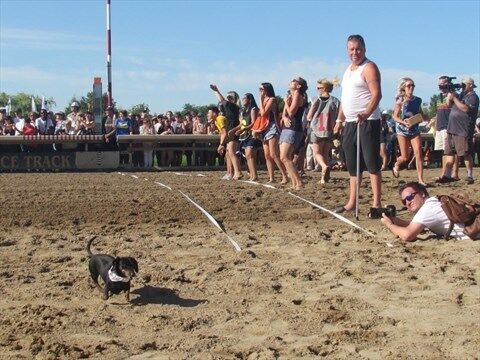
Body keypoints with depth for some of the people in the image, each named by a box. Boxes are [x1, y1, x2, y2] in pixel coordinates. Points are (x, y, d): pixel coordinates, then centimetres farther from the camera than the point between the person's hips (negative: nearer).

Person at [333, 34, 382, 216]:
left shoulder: (369, 68, -8)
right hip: (350, 123, 9)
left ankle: (376, 203, -4)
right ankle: (352, 202, 21)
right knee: (352, 165, 13)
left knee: (372, 163, -7)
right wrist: (339, 120, 21)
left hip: (367, 122, -9)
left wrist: (366, 113, -35)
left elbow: (377, 94, -20)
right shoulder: (348, 70, 19)